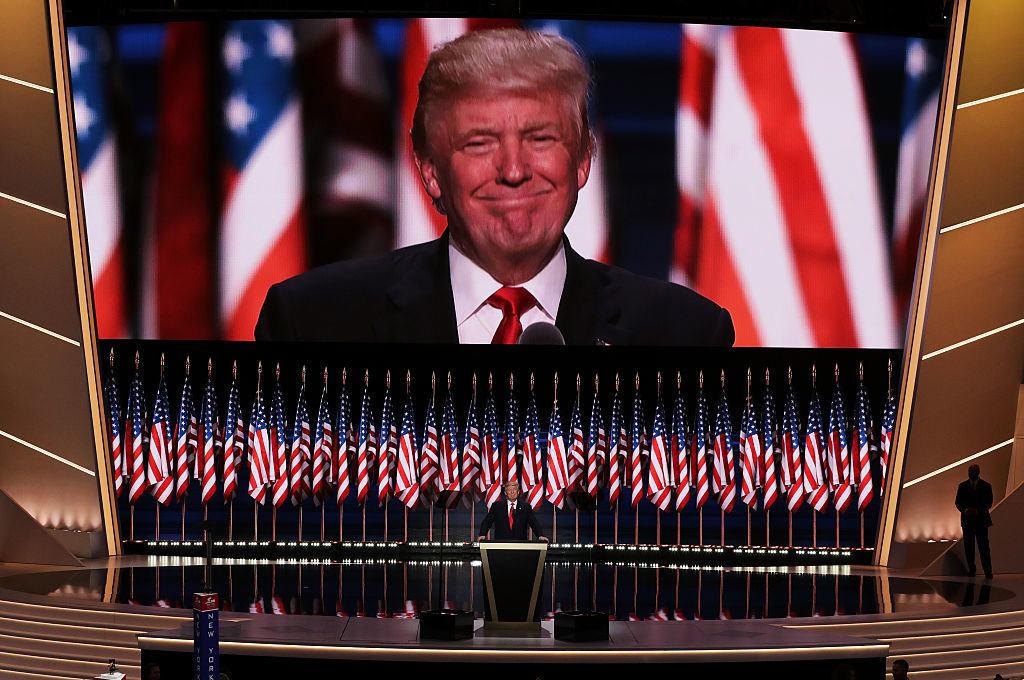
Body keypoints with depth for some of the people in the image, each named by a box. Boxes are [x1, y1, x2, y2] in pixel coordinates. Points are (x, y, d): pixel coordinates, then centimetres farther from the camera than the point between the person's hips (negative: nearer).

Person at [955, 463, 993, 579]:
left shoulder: (986, 486, 3)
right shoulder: (962, 486, 9)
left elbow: (989, 503, -1)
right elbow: (958, 503, 6)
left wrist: (978, 510, -17)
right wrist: (965, 510, -14)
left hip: (981, 519, -2)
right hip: (967, 520, 2)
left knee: (983, 546, -8)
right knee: (968, 546, 2)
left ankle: (988, 572, -10)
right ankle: (971, 569, 14)